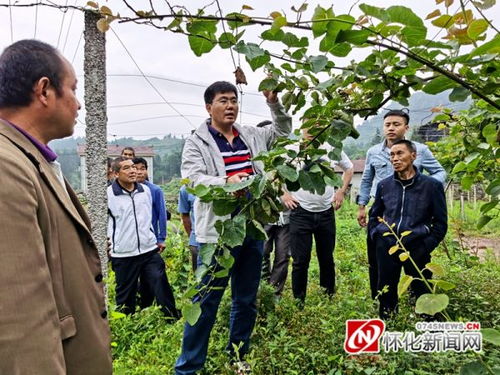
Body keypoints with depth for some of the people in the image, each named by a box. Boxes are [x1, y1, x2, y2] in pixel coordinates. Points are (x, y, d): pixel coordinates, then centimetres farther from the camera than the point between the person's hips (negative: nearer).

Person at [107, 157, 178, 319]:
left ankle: (174, 320, 15)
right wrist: (109, 242, 4)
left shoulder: (145, 190, 8)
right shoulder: (108, 194, -8)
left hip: (150, 251, 3)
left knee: (162, 288, 3)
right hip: (123, 255, -3)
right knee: (125, 296, 10)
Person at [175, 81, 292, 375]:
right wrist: (226, 182, -32)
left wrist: (274, 102, 9)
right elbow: (192, 178, -15)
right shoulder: (197, 142, -2)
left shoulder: (252, 136, 14)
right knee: (207, 300, 2)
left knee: (247, 300, 16)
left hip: (253, 229, 6)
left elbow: (284, 129, 26)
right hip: (219, 232, -5)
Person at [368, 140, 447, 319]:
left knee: (422, 293, 4)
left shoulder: (432, 185, -1)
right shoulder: (384, 185, 8)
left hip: (416, 248, -3)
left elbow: (441, 222, 3)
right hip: (386, 247, 3)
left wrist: (426, 246, -6)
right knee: (385, 293, 12)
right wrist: (376, 237, 7)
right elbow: (374, 215, 21)